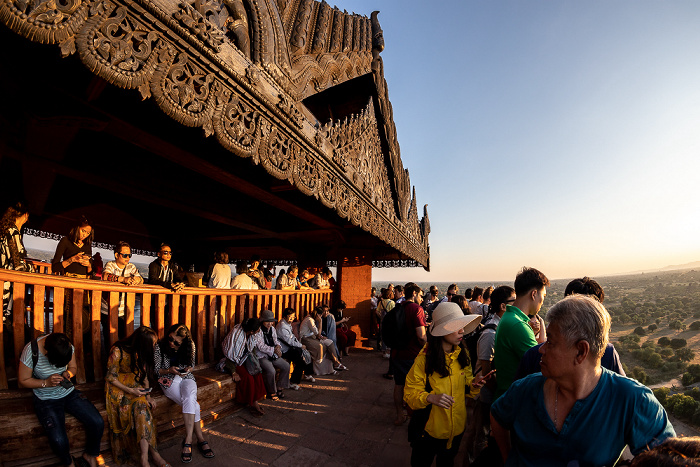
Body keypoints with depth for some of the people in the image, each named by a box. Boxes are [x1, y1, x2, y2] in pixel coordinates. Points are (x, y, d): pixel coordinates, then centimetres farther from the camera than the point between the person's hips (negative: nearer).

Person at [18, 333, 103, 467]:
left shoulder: (67, 347, -13)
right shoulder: (30, 351, -23)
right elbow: (22, 381, -10)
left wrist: (68, 373, -19)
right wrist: (46, 382, -25)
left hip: (69, 393, 3)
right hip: (46, 399, -2)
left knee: (98, 423, -14)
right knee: (59, 441, -24)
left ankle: (90, 454, 18)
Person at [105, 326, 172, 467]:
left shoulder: (141, 352, 1)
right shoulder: (118, 351, -17)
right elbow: (111, 377, -10)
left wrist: (148, 395, -1)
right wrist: (130, 391, -19)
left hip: (135, 387, 4)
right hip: (117, 389, -4)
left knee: (141, 407, -26)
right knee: (142, 408, -26)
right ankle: (154, 453, -17)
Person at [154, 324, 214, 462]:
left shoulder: (190, 346, -4)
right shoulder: (159, 347, -10)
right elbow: (156, 370, -1)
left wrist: (188, 369, -12)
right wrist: (169, 371, -20)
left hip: (186, 378, 2)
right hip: (169, 381, -2)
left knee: (189, 399, -32)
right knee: (193, 405, -26)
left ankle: (188, 440, -25)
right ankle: (200, 439, -15)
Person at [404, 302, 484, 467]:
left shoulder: (462, 354, -7)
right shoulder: (424, 358, -23)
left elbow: (465, 384, 7)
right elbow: (410, 393, -17)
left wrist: (473, 385, -14)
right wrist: (430, 397, -35)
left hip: (456, 427, 4)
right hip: (429, 428, -4)